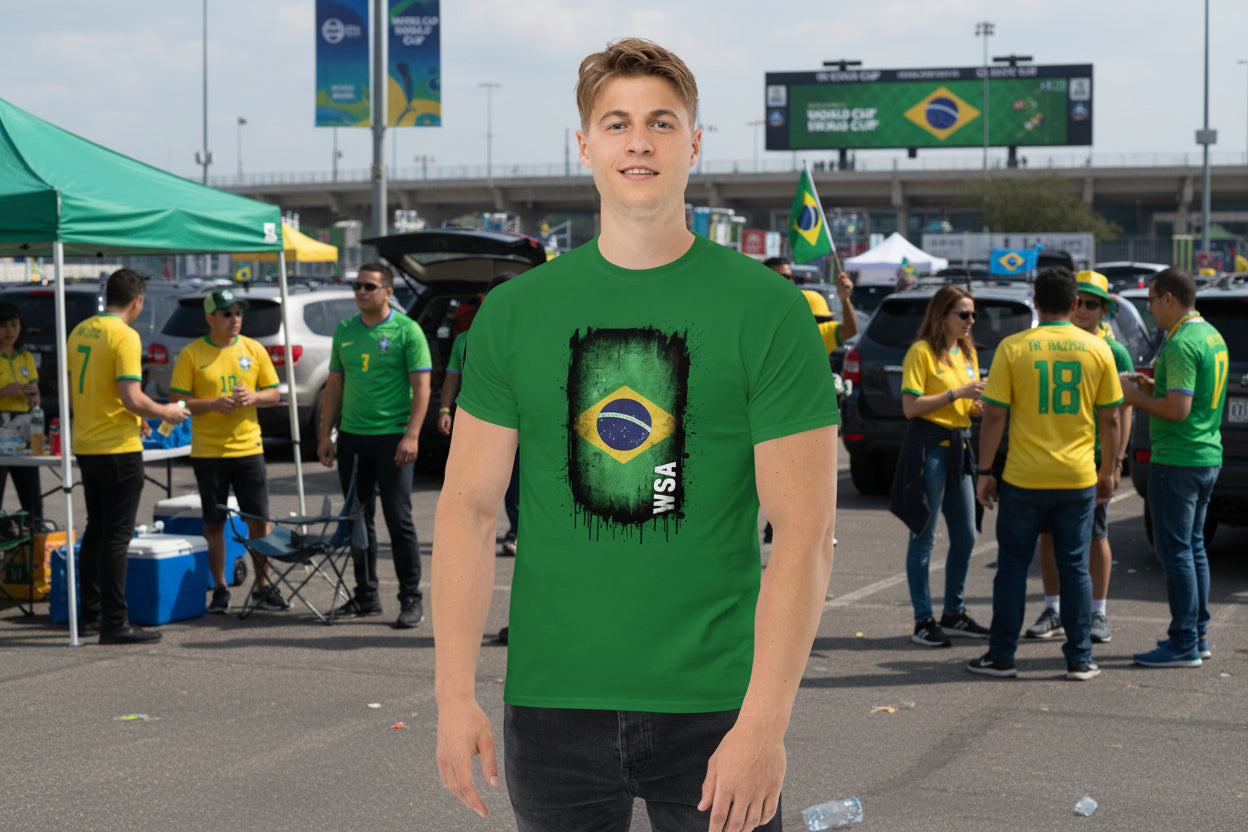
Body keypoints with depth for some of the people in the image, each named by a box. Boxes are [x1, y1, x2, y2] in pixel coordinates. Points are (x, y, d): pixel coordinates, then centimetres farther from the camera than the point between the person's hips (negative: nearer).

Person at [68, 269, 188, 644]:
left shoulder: (80, 331, 10)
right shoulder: (124, 336, -15)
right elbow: (132, 397, -22)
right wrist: (165, 412, -3)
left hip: (85, 445, 8)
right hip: (118, 449, -8)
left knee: (96, 531, 18)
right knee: (116, 536, -4)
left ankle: (91, 614, 24)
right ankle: (115, 623, -3)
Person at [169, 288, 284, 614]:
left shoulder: (254, 350, 6)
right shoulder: (191, 354, -2)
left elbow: (273, 393, 10)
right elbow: (178, 401, -5)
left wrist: (254, 397, -11)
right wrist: (213, 404, -18)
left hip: (248, 448, 2)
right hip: (207, 450, -2)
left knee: (259, 521, 1)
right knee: (214, 524, 4)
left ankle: (263, 587, 11)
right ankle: (219, 589, 15)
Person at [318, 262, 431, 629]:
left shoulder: (407, 331, -5)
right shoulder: (344, 331, 11)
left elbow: (421, 386, -8)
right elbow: (335, 386, 16)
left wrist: (411, 436, -16)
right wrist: (325, 434, 10)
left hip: (391, 437, -5)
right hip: (351, 437, 5)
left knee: (398, 519, -5)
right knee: (358, 519, 9)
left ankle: (411, 599, 1)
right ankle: (366, 595, 18)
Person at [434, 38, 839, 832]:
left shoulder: (768, 311, -3)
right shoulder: (516, 312, 5)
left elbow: (805, 534, -8)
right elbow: (469, 505, 5)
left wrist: (765, 721, -15)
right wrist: (455, 694, -3)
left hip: (714, 706, -2)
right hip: (553, 705, 2)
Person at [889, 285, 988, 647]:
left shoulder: (967, 353, 15)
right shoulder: (922, 352, -8)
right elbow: (910, 407, -15)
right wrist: (955, 393, -18)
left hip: (959, 446, 8)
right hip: (927, 447, -7)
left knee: (965, 537, 9)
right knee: (924, 538, -2)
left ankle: (954, 613, 20)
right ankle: (923, 621, 3)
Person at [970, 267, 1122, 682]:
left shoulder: (1013, 348, -6)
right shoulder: (1097, 349, 0)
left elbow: (994, 415, -7)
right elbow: (1110, 418, 4)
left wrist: (984, 471, 1)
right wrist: (1108, 471, 15)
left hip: (1024, 478, -1)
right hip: (1079, 477, 2)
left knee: (1012, 566, 8)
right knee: (1075, 568, 9)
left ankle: (1001, 656, 12)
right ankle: (1080, 660, 11)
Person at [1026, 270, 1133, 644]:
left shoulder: (1114, 352, -1)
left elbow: (1123, 411, -2)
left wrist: (1116, 461, -9)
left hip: (1093, 457, -4)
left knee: (1096, 536, 1)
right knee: (1048, 534, 5)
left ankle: (1098, 615, 10)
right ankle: (1052, 612, 15)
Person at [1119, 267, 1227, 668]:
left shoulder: (1182, 343, -18)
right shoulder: (1212, 335, 13)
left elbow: (1178, 410, -23)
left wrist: (1135, 397, -9)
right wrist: (1154, 386, 15)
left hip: (1177, 461, -10)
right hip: (1208, 455, 10)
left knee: (1175, 550, -6)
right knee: (1193, 546, 16)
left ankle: (1184, 645, -4)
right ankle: (1198, 635, 21)